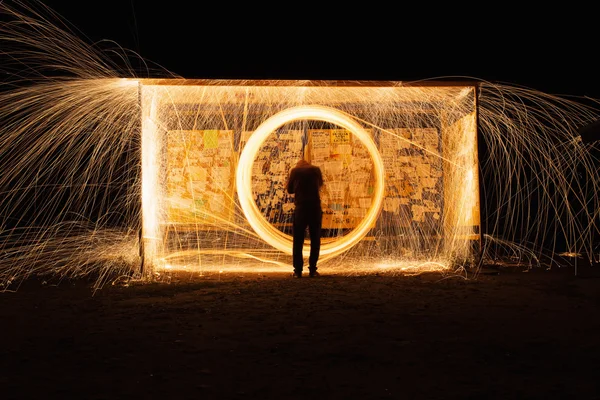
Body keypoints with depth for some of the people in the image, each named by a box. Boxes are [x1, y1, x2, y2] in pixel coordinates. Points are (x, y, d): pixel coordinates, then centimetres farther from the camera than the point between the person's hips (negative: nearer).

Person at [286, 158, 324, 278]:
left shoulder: (294, 171, 2)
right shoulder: (316, 169, 6)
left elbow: (290, 190, 11)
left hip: (300, 207, -1)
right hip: (315, 207, 1)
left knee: (298, 240, 7)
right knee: (315, 240, 8)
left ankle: (298, 270, 2)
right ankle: (312, 269, 4)